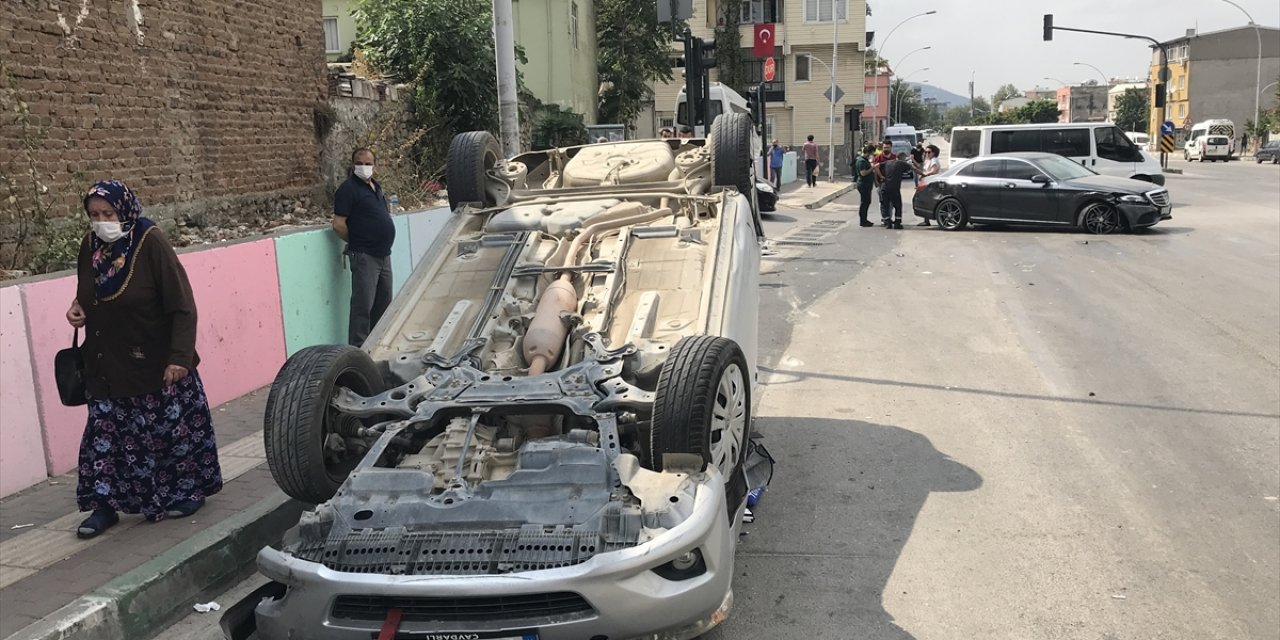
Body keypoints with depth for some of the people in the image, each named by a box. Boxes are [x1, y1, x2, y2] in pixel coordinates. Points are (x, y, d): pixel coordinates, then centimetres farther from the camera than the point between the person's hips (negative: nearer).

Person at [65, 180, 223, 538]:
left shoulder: (151, 243, -16)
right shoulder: (90, 246, 1)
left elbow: (182, 306, -18)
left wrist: (179, 356, -23)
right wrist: (78, 308, -1)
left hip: (155, 363, -5)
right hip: (107, 364, 5)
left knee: (170, 427, 7)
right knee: (105, 432, 5)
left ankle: (188, 492, 25)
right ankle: (105, 504, 16)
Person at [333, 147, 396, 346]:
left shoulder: (376, 187, 14)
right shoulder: (348, 189, -11)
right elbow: (339, 225, -15)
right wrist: (357, 242, -2)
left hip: (383, 253, 9)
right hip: (364, 256, -9)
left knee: (384, 302, 16)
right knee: (363, 305, -7)